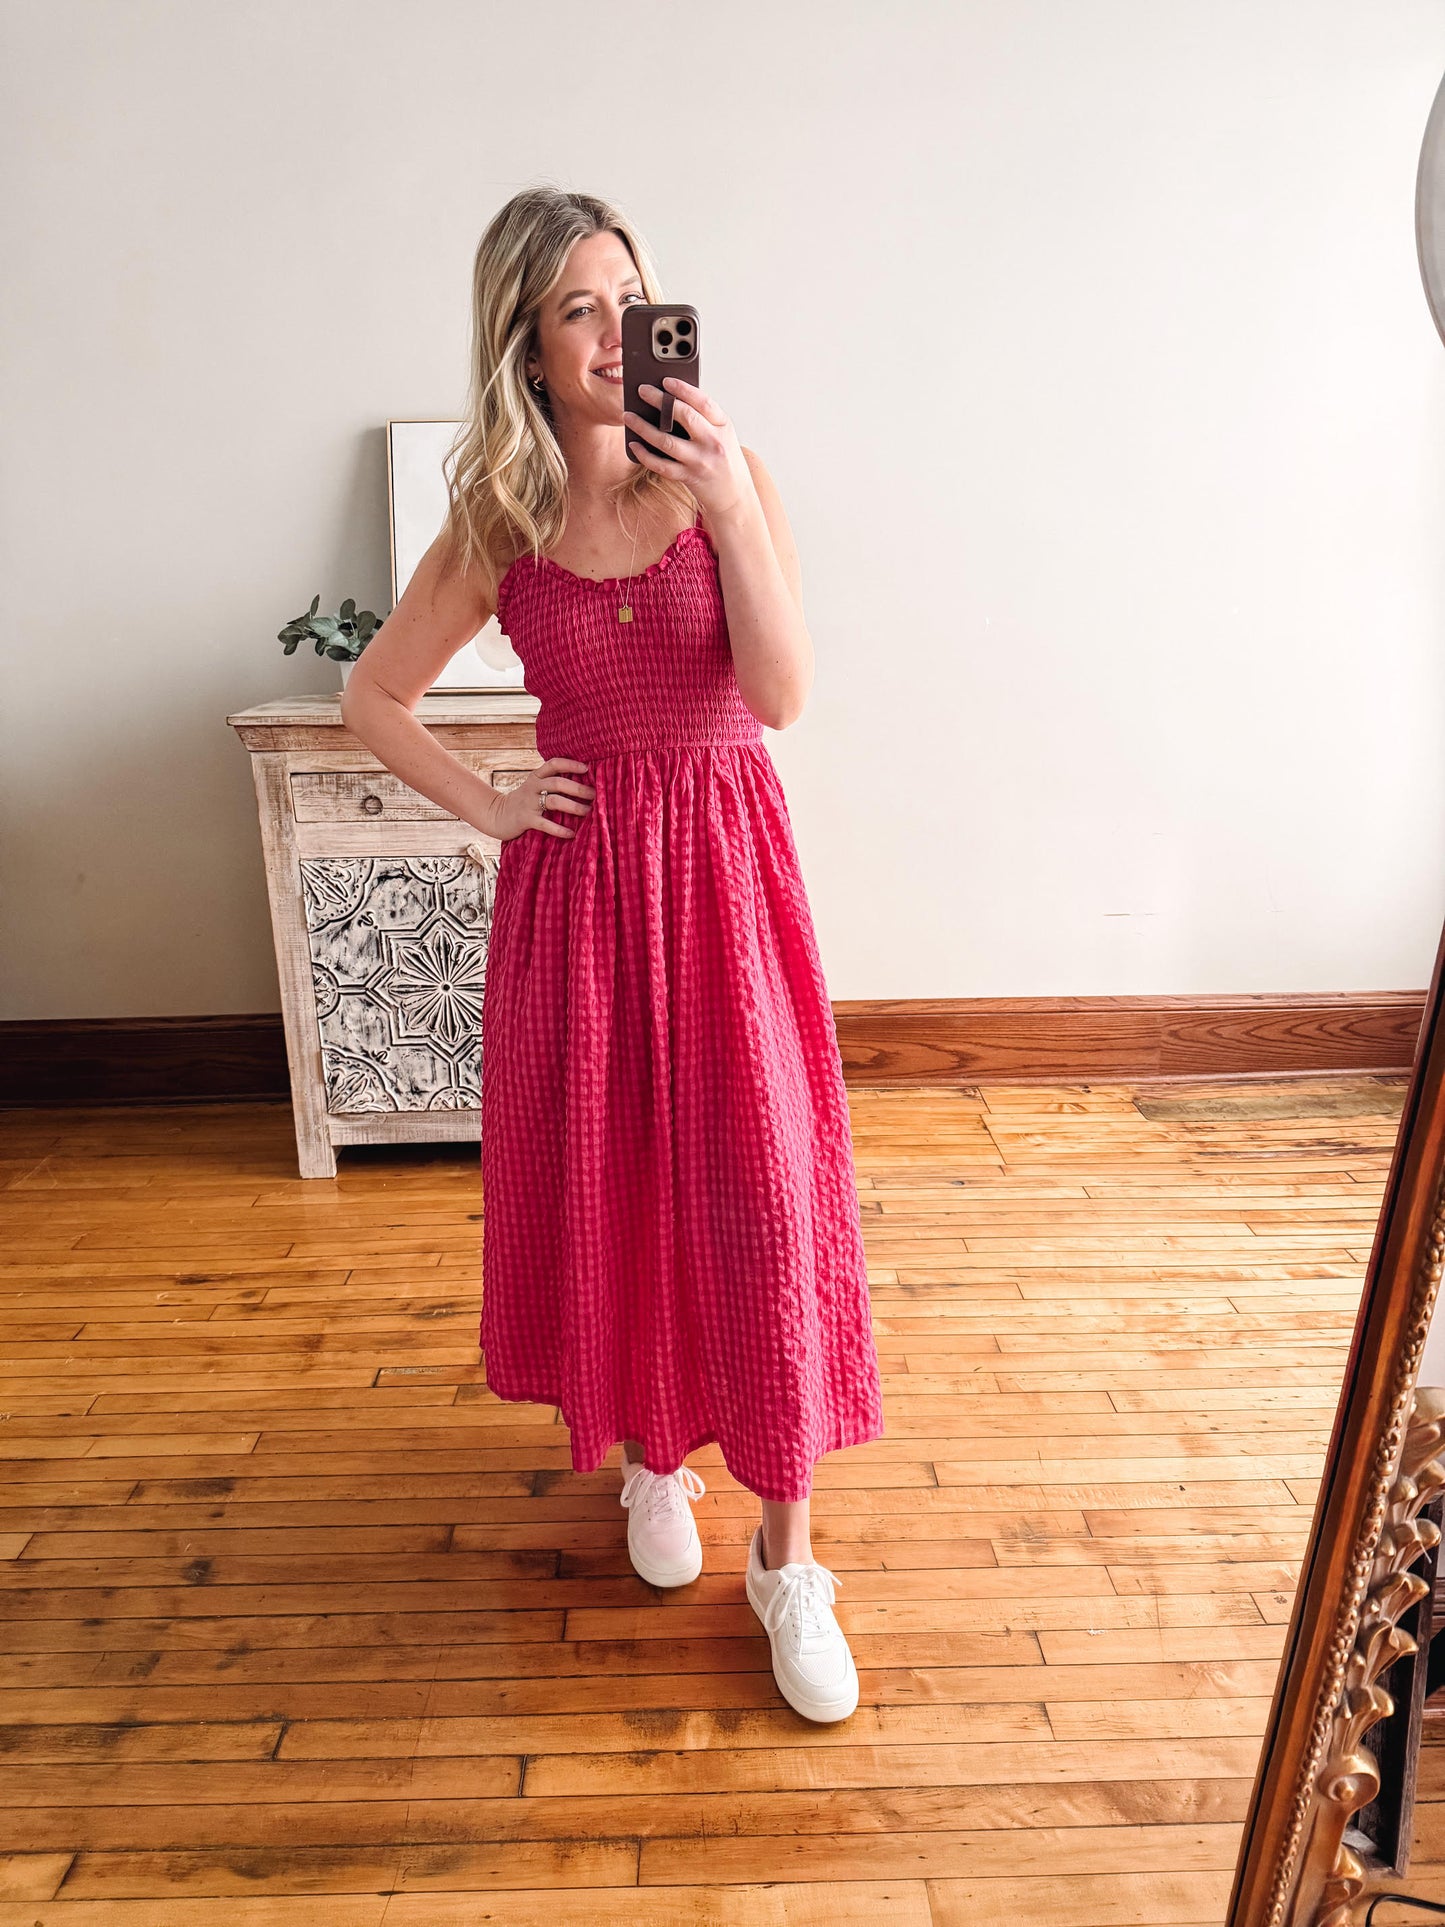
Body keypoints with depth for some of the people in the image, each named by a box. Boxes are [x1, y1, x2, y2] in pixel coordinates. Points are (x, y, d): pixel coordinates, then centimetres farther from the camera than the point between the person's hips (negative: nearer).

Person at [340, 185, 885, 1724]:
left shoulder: (726, 476, -1)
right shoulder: (496, 523, 2)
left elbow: (782, 695, -13)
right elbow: (374, 695, 12)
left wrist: (730, 507, -21)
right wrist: (487, 805, 2)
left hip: (728, 863, -1)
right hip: (578, 876, 1)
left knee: (759, 1189, -3)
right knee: (604, 1180, 9)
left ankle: (786, 1557, 15)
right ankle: (647, 1452, 37)